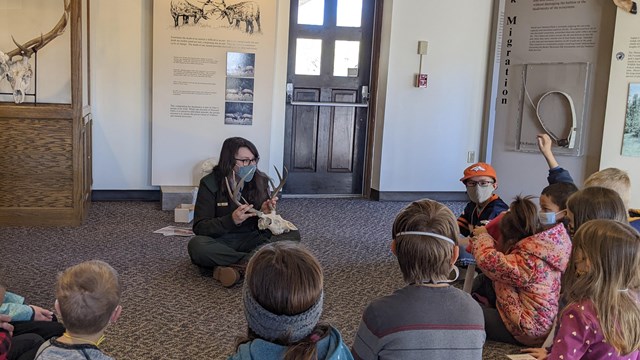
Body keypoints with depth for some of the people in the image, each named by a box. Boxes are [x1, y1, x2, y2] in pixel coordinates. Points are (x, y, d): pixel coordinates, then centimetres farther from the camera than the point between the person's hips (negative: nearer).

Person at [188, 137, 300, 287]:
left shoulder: (260, 180, -1)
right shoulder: (210, 183, -9)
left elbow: (264, 229, 3)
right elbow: (199, 228, -15)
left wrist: (264, 213, -21)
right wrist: (232, 220, -30)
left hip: (251, 239, 3)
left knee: (293, 235, -20)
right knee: (196, 245, -35)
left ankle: (238, 267, -32)